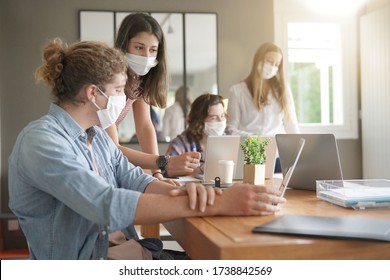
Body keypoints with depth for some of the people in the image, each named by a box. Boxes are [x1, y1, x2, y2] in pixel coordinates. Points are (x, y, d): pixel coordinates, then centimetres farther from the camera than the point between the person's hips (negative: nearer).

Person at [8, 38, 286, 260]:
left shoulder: (97, 135, 7)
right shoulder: (41, 141, -21)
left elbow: (135, 180, -2)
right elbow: (108, 204, -32)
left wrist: (185, 192, -25)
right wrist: (217, 205, -36)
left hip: (108, 253, 7)